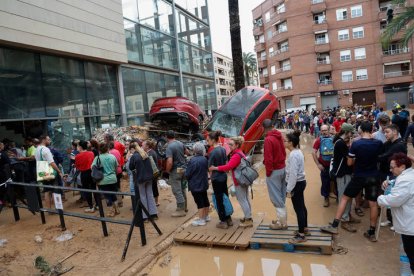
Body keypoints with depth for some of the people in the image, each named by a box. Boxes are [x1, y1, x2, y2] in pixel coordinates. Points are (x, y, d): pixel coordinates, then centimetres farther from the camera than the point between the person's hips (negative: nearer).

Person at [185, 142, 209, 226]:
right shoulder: (204, 159, -1)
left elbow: (187, 174, -17)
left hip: (195, 185, -7)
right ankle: (206, 216, 32)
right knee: (205, 200, 17)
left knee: (199, 202, 0)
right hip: (203, 184, 7)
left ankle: (201, 220, 8)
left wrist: (188, 178, 4)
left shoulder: (193, 161, -23)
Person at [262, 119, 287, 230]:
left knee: (276, 198, 2)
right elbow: (283, 152, 11)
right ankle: (282, 219, 27)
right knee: (281, 197, 17)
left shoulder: (268, 139, -20)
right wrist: (282, 162, 15)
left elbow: (268, 159, -21)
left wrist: (268, 172, -10)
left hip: (274, 171, -8)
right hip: (283, 168, 8)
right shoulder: (279, 136, 5)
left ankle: (282, 223, 10)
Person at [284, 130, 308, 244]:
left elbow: (293, 174, -25)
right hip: (300, 182, 10)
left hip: (297, 184, -10)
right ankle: (304, 228, 34)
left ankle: (301, 235, 7)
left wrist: (289, 190, -20)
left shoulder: (294, 155, -23)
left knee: (298, 209, -2)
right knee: (301, 206, 20)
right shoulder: (298, 152, 9)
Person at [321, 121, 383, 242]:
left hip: (359, 177, -3)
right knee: (373, 203, 11)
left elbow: (349, 163, -9)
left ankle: (334, 226, 7)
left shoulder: (356, 144, -16)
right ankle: (372, 233, 20)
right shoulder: (378, 143, -7)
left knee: (345, 198, 8)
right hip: (373, 177, 3)